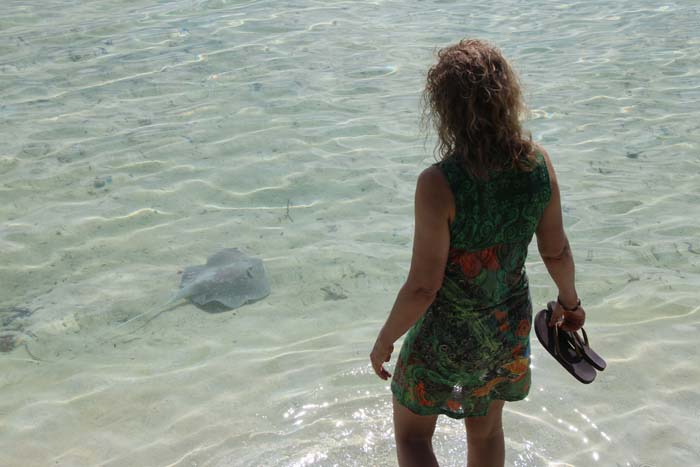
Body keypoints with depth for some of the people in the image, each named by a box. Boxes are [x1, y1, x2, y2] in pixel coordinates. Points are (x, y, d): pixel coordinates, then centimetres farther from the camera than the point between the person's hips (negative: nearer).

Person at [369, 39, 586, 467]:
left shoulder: (439, 184, -30)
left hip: (448, 335, -5)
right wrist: (569, 301, 18)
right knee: (486, 431, 30)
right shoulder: (539, 164, -14)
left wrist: (385, 339, -7)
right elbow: (556, 250, -2)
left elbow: (423, 285, -24)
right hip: (512, 327, 5)